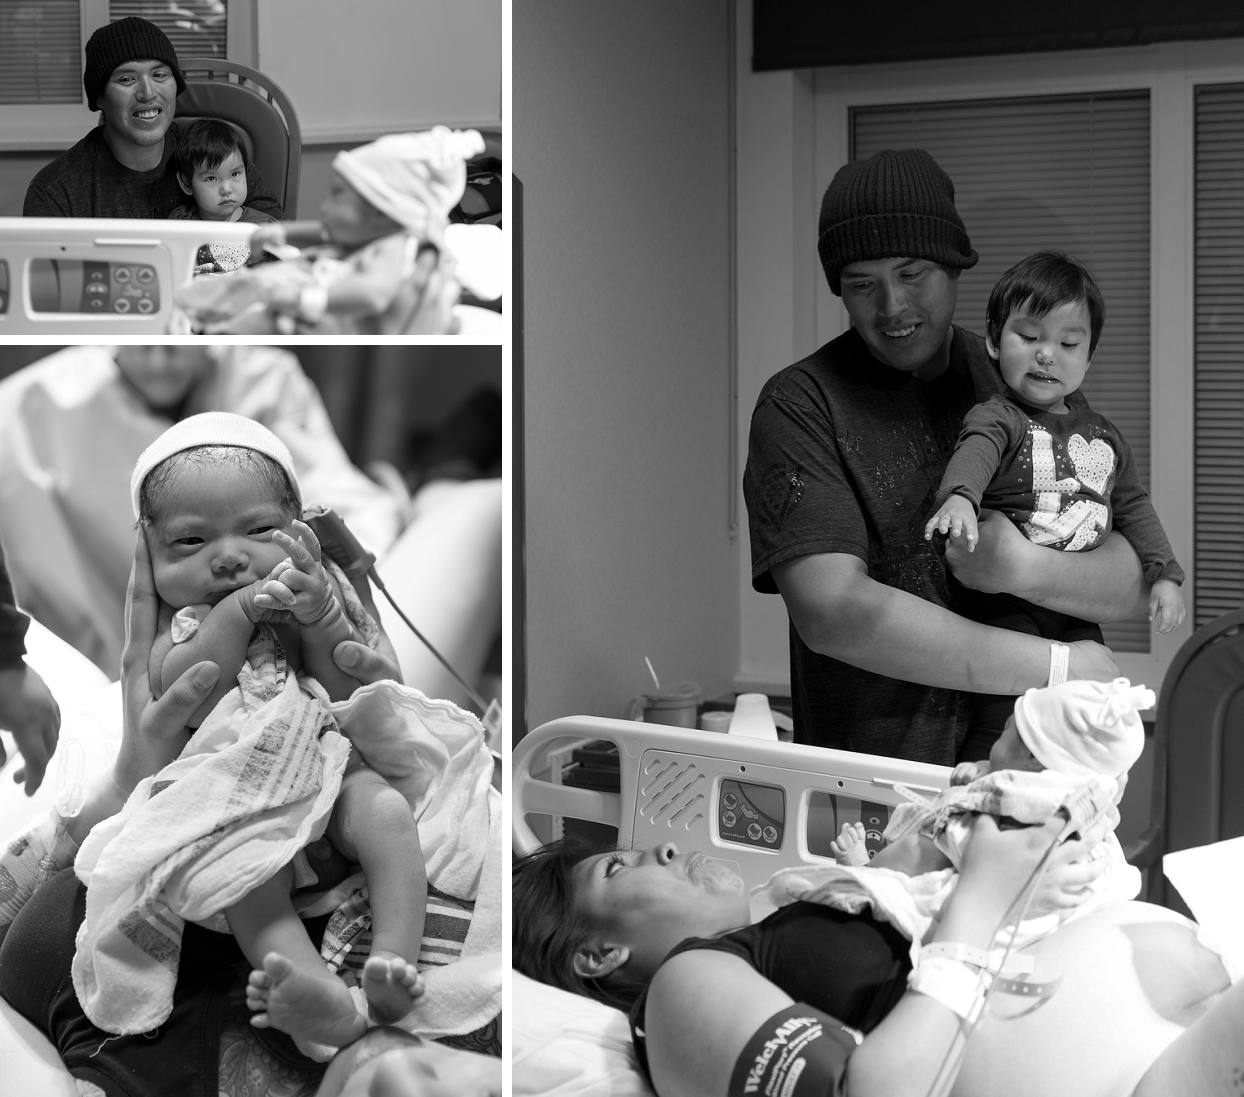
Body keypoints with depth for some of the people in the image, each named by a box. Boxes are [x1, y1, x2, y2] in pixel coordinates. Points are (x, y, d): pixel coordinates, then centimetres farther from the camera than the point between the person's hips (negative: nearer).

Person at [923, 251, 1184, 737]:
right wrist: (959, 495, -52)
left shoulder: (1102, 434, 14)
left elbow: (1133, 506, 22)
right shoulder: (998, 417, -7)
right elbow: (976, 450, -29)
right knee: (1006, 712, -15)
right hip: (1006, 603, -6)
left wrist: (1164, 574, 10)